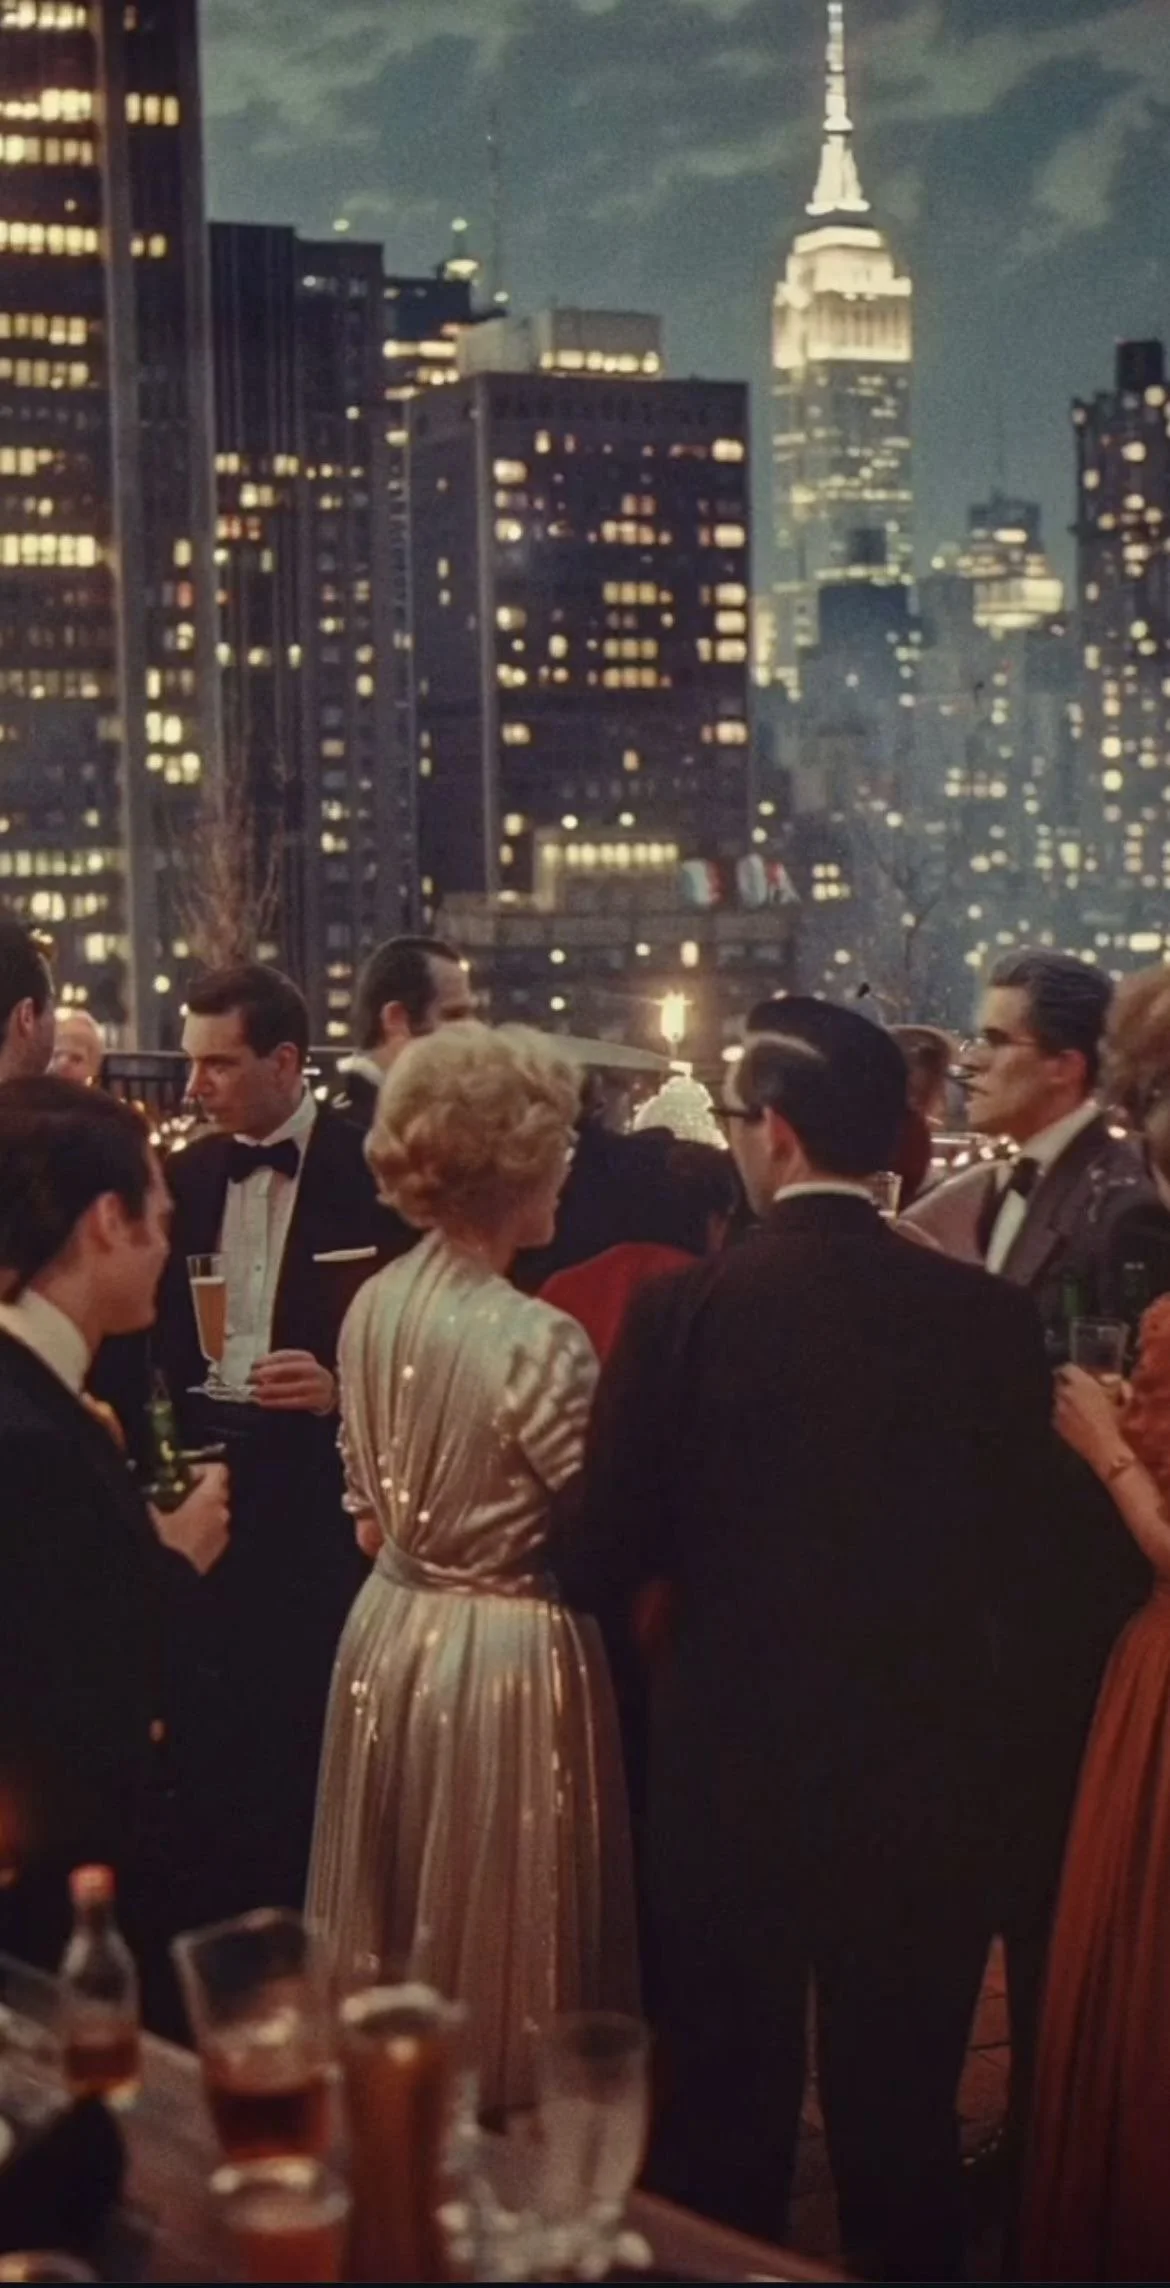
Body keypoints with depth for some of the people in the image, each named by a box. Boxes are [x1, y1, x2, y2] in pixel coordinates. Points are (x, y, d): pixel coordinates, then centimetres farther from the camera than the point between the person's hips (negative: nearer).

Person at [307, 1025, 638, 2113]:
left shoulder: (373, 1305, 0)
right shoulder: (534, 1341, -23)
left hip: (389, 1634, 7)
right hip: (507, 1656, -7)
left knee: (400, 1937, 20)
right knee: (495, 1941, 7)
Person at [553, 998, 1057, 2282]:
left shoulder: (687, 1311, -15)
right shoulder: (987, 1318, -9)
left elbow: (598, 1561, -11)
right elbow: (1015, 1571, -2)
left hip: (733, 1761, -1)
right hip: (927, 1774, 2)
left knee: (722, 2126, 15)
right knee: (904, 2126, 16)